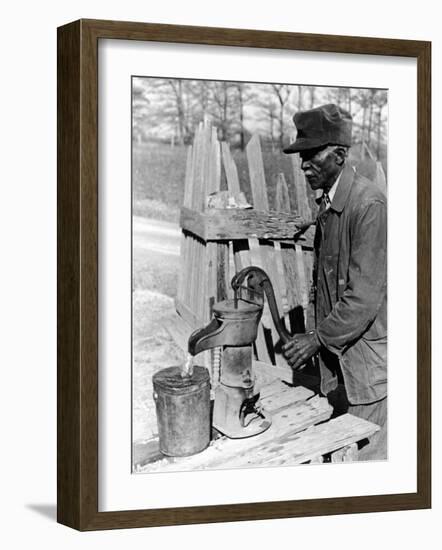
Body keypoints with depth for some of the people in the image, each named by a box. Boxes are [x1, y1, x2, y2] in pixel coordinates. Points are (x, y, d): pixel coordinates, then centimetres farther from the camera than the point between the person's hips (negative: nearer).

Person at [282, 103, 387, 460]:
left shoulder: (369, 205, -19)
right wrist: (320, 339, 14)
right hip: (337, 354, 9)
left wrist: (319, 338, -18)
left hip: (368, 355, -8)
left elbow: (365, 296, -22)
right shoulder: (328, 205, 10)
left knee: (368, 456, -2)